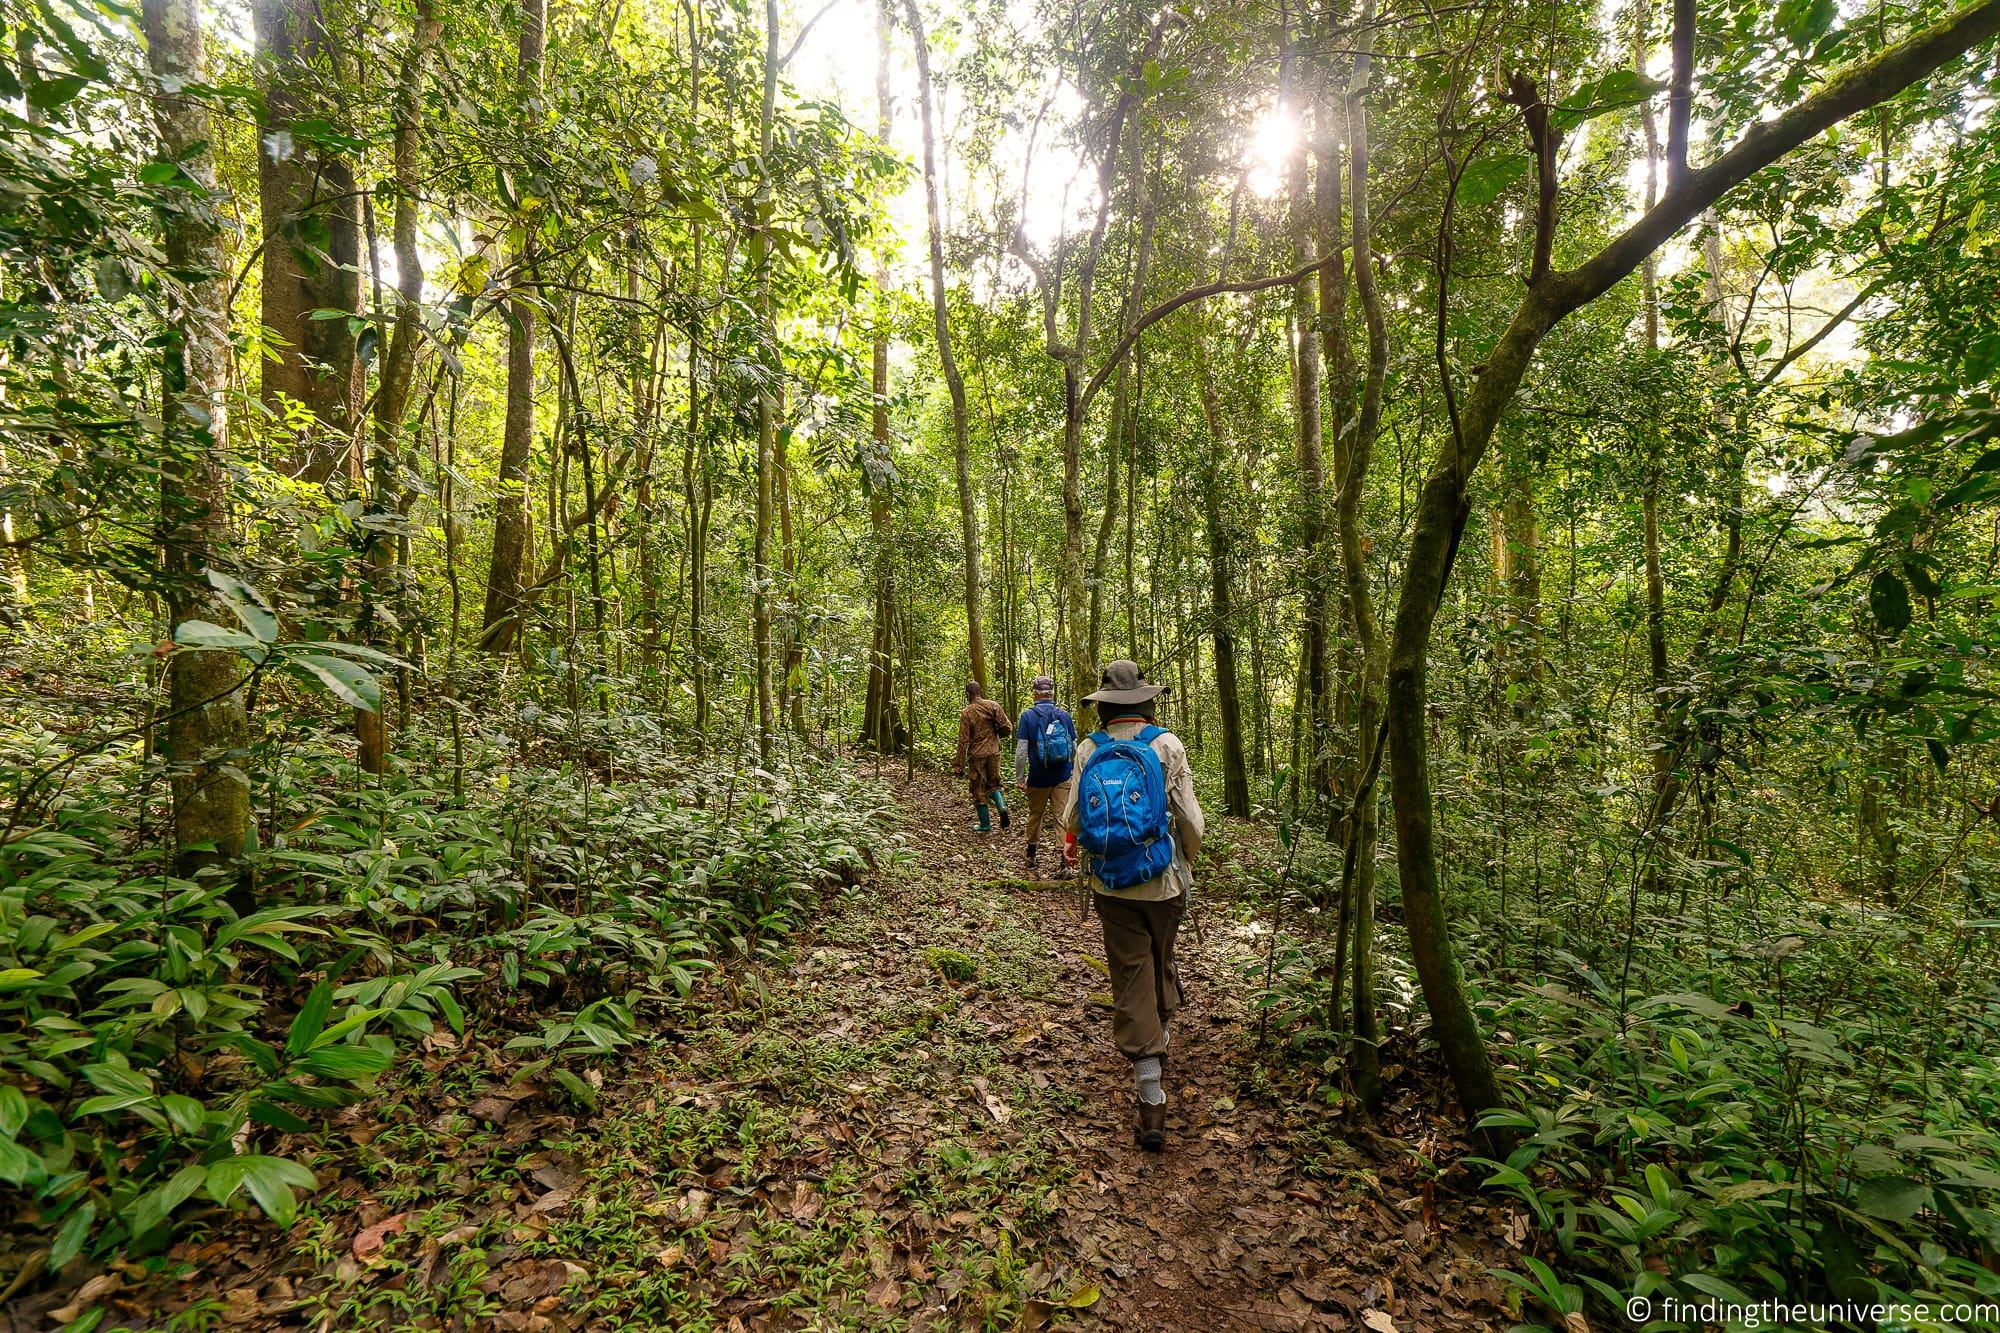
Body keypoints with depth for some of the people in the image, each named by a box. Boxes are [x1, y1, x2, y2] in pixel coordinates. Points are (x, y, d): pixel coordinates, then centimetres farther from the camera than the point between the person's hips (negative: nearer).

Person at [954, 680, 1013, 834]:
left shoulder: (966, 713, -9)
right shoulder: (993, 706, -2)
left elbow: (963, 741, -10)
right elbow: (1007, 727, -4)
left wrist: (961, 766, -6)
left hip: (976, 756, -3)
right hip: (994, 753, 3)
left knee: (979, 790, 10)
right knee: (993, 784, 22)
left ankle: (985, 824, 17)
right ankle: (1002, 807, -4)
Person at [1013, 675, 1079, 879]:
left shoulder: (1028, 716, -8)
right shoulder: (1064, 714, -1)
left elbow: (1021, 751, -12)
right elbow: (1074, 748, 4)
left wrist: (1020, 778, -3)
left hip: (1038, 778, -1)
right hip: (1063, 778, 1)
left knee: (1035, 816, 17)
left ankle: (1031, 855, 34)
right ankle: (1064, 863, -3)